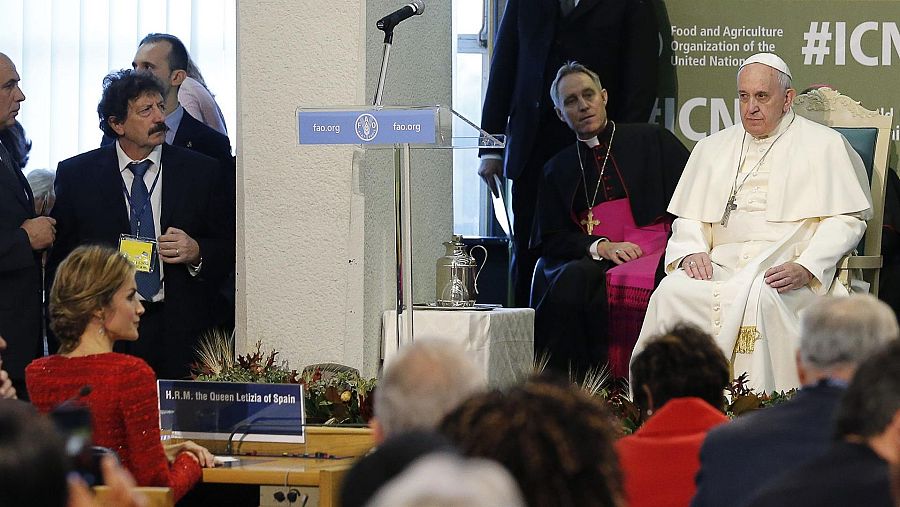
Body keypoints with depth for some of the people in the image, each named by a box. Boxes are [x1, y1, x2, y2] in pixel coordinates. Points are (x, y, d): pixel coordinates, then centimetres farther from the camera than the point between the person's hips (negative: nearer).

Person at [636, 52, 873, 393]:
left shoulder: (824, 145, 10)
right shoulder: (713, 148, 25)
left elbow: (848, 218, 1)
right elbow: (689, 217, 22)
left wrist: (806, 268, -14)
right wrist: (691, 252, -2)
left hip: (788, 266, -4)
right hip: (722, 260, 4)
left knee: (754, 297, -38)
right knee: (672, 291, -28)